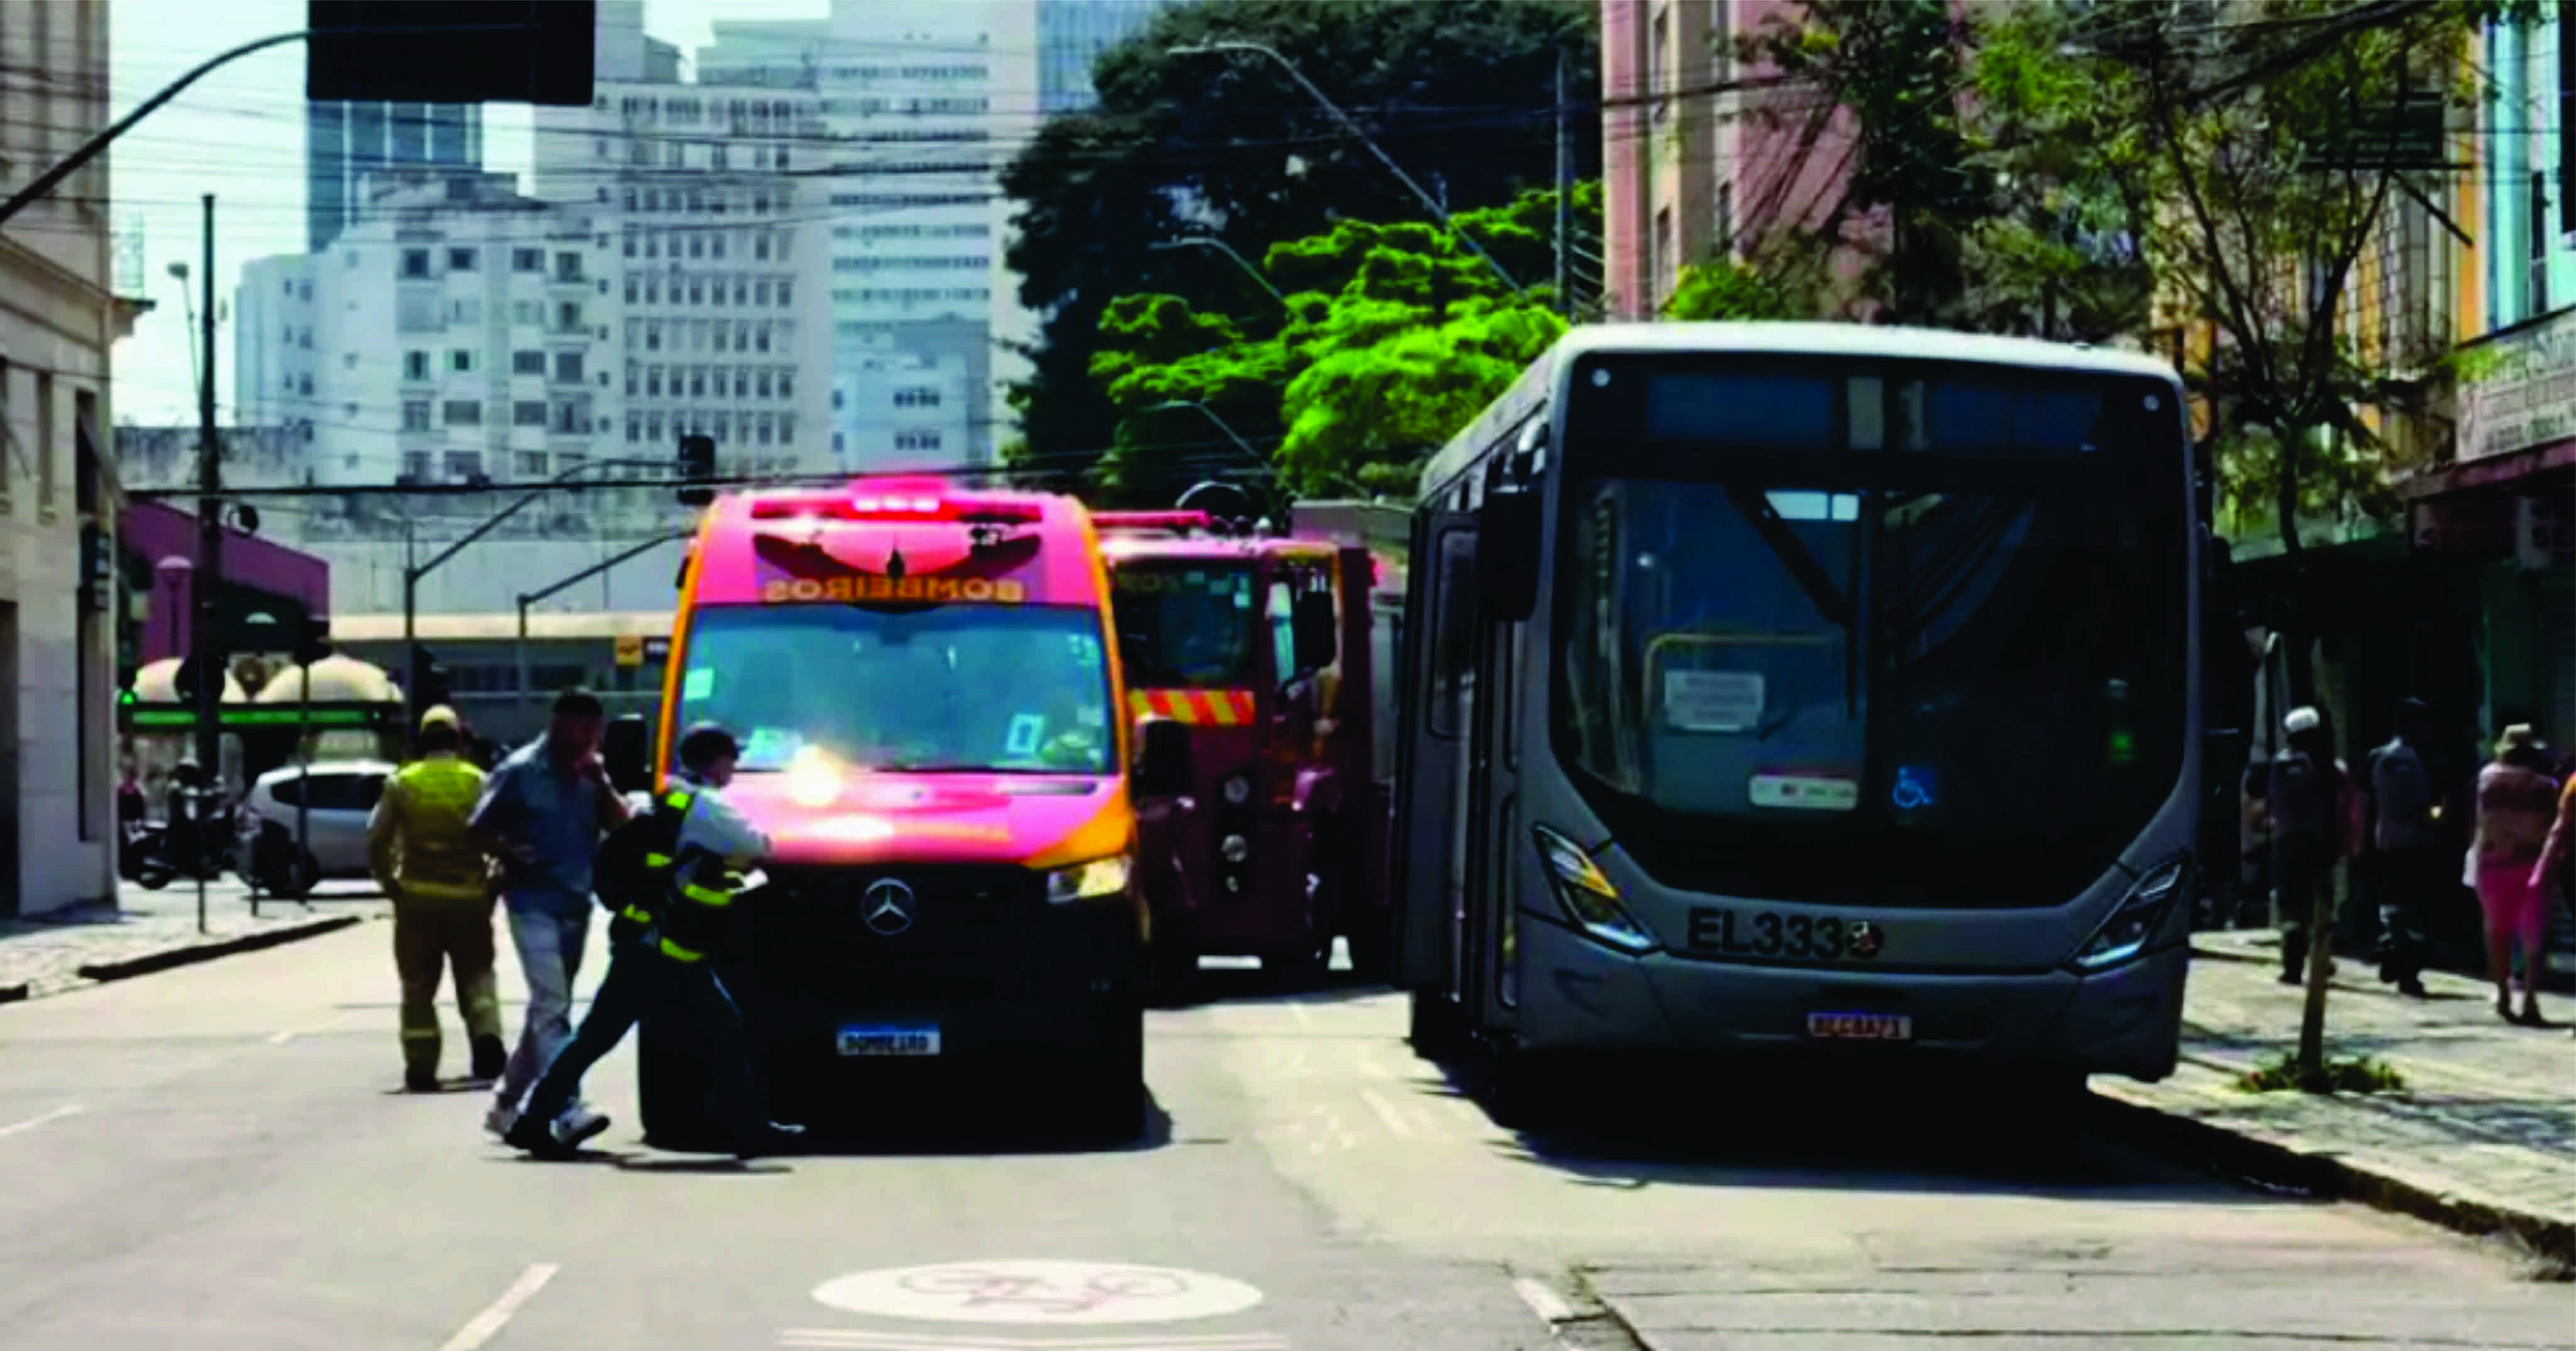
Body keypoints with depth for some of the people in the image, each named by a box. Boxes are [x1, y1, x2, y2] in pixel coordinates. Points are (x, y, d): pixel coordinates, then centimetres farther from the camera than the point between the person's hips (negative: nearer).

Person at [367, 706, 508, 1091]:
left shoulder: (402, 785, 1)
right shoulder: (478, 783, 0)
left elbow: (377, 841, -1)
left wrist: (389, 883, 9)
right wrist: (494, 884, 4)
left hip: (417, 899, 0)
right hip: (469, 897, 0)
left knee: (419, 986, 8)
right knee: (476, 972, 13)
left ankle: (421, 1067, 4)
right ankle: (486, 1035, -12)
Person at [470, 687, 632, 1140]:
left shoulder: (590, 773, 9)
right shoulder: (520, 771, -6)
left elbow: (622, 826, 2)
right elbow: (481, 829, -1)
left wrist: (601, 783, -11)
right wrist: (510, 856, -17)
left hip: (576, 905, 6)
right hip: (533, 901, -6)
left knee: (548, 1008, 13)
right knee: (551, 1004, -17)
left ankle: (507, 1103, 25)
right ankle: (567, 1107, -26)